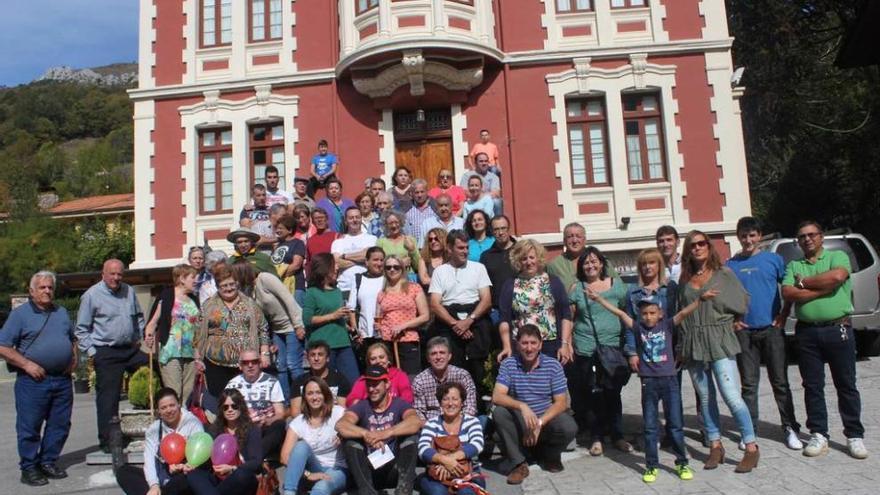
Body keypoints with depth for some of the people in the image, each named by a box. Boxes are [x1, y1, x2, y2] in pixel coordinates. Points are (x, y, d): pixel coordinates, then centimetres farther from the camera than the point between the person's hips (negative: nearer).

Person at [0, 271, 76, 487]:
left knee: (60, 425, 10)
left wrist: (74, 359, 10)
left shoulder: (62, 313, 14)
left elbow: (72, 339, 26)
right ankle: (29, 468, 15)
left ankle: (48, 461, 24)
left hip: (62, 380, 5)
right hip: (33, 380, -5)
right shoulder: (20, 314, -3)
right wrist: (27, 365, -15)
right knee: (29, 427, 3)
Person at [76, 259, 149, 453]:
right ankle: (107, 441, 11)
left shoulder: (129, 291, 10)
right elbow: (82, 329, -1)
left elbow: (138, 316, 23)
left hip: (131, 350, 5)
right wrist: (91, 351, -7)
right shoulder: (91, 295, -5)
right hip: (106, 353, -5)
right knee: (108, 398, -1)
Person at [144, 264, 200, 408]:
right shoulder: (166, 296, -3)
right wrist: (149, 336, -23)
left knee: (188, 394, 7)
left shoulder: (194, 300, 15)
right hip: (170, 353, -6)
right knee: (173, 394, -8)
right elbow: (154, 321, -6)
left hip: (190, 353, 6)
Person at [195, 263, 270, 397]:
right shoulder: (208, 306, 6)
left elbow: (263, 329, 7)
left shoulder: (250, 304, 7)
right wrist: (198, 358, 2)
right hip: (216, 365, 0)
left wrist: (264, 353, 0)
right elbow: (199, 334, 7)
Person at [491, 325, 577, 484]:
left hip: (548, 418, 0)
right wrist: (522, 406, -37)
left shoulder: (553, 365, -7)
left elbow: (561, 403, -9)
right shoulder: (508, 364, -8)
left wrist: (540, 423, -23)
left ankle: (547, 455, 5)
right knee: (499, 413, -29)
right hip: (519, 421, 0)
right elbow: (497, 397, -19)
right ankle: (519, 463, -13)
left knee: (569, 428, -30)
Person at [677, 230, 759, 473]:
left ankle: (751, 448, 1)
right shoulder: (685, 280, 12)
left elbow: (742, 303, 2)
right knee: (705, 397, 8)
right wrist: (682, 347, 6)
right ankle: (715, 447, 17)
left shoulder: (724, 274, 2)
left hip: (719, 341, -4)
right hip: (693, 344, 4)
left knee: (731, 396, -10)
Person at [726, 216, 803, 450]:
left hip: (772, 329, -1)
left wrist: (783, 316, -3)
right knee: (749, 384, 7)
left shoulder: (774, 259, 3)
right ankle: (750, 431, 14)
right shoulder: (730, 265, 5)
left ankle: (790, 427, 16)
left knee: (780, 381, 4)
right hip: (744, 332, 1)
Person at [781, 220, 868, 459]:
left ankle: (854, 436, 16)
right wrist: (824, 289, -10)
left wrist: (804, 282, -5)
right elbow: (787, 294, -4)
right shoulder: (794, 266, 12)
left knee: (846, 384, 5)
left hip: (838, 329, -2)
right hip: (807, 332, 2)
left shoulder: (838, 256, 6)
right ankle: (819, 435, 15)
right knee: (813, 386, 6)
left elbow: (837, 276, -17)